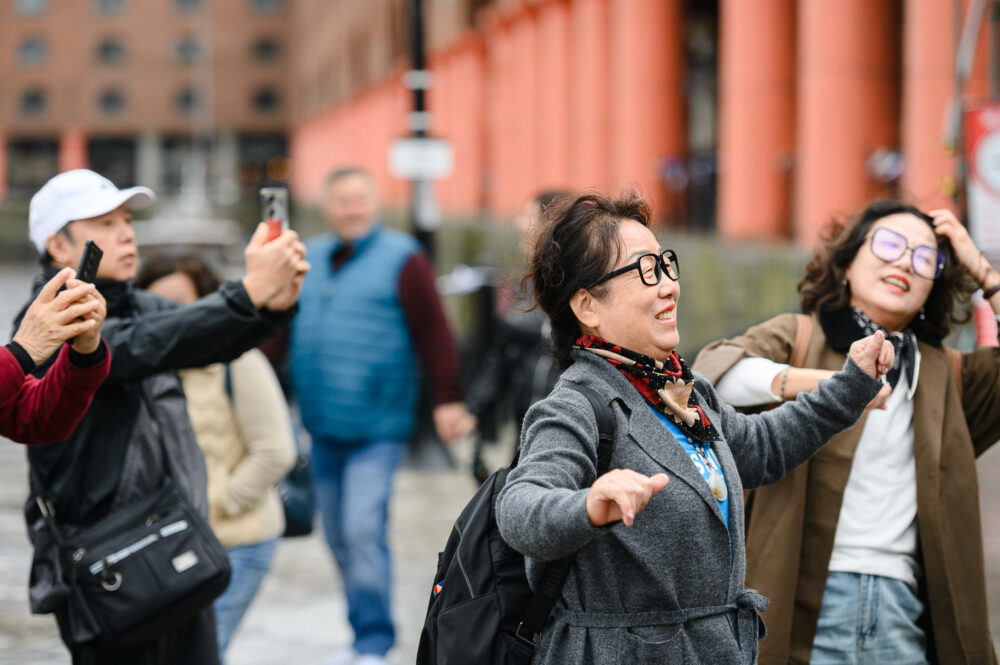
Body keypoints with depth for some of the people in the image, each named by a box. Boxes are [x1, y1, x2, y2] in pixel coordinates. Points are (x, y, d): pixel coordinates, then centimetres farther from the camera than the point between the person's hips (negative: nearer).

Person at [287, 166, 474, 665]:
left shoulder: (401, 259, -4)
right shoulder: (309, 260, 12)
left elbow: (433, 333, -7)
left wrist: (448, 399, -12)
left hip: (377, 430, -6)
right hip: (322, 427, 6)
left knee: (364, 530, -14)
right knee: (339, 539, 11)